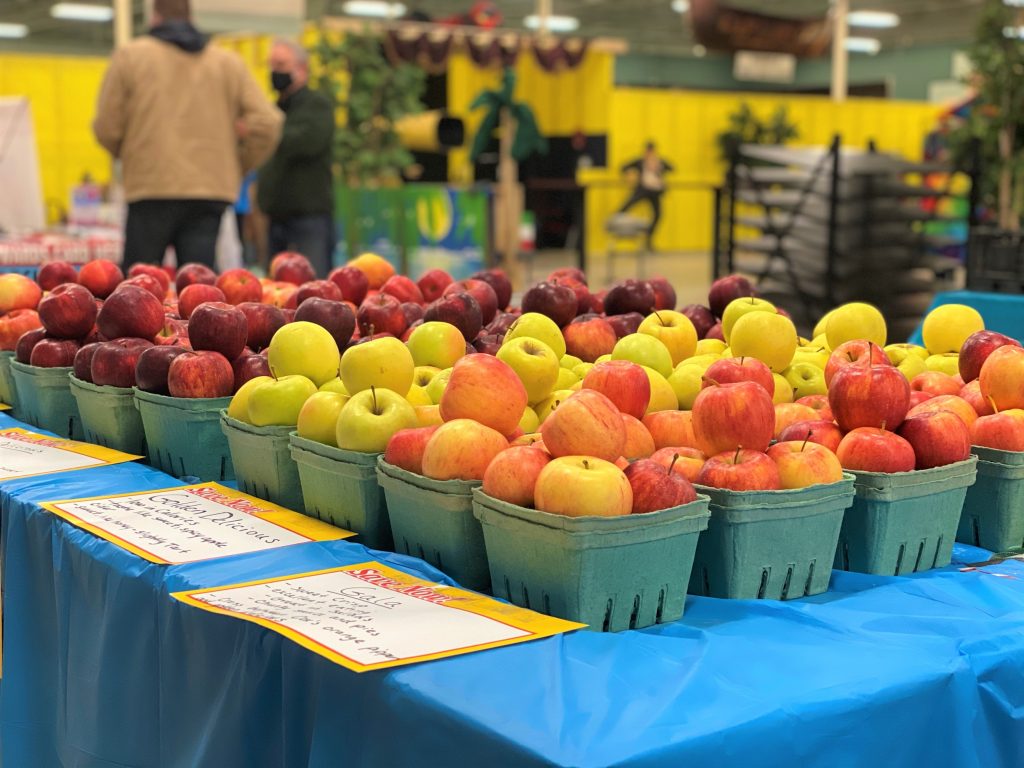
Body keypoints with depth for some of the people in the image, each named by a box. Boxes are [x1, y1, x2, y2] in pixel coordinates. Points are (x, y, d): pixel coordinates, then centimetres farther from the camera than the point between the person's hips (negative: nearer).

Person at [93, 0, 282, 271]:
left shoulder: (130, 56, 6)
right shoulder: (229, 63, 12)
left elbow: (106, 128, 4)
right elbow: (267, 123, 4)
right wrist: (238, 167, 16)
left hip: (151, 190, -2)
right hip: (213, 190, 2)